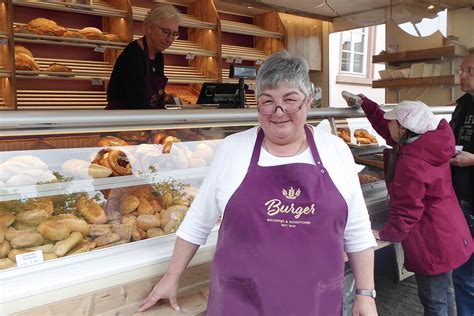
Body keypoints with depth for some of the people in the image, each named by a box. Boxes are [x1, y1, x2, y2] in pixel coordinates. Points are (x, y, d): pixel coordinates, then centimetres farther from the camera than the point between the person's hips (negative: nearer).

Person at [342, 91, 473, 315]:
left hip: (433, 242, -10)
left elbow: (406, 210, -23)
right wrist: (363, 102, 18)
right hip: (448, 234, 10)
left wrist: (385, 234, -8)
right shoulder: (429, 145, 0)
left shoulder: (411, 163, -27)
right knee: (443, 293, 25)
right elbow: (384, 126, 12)